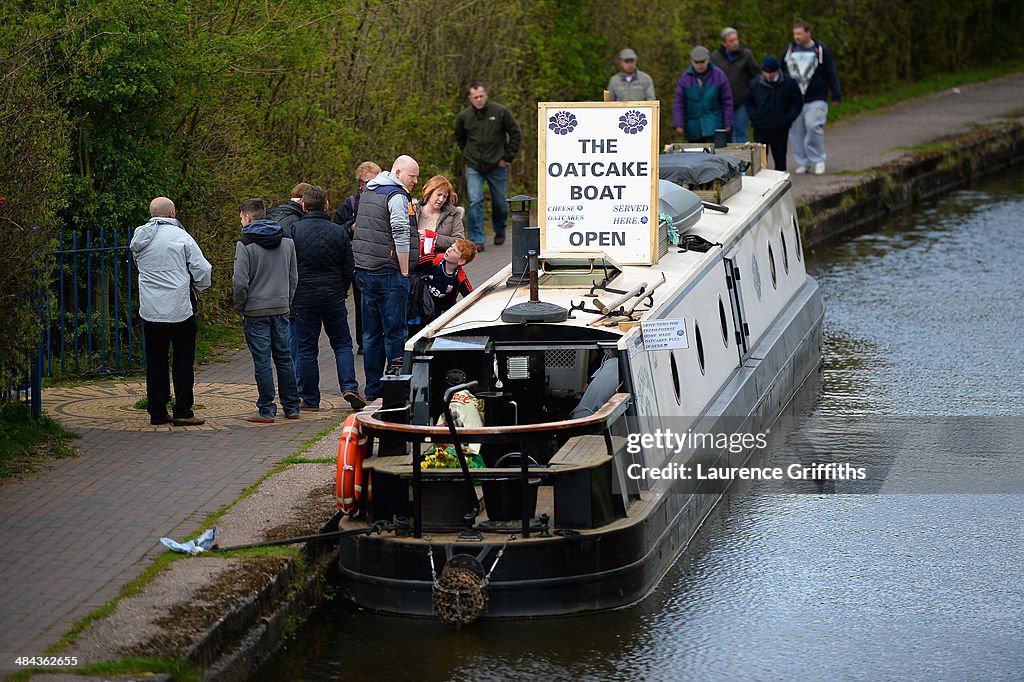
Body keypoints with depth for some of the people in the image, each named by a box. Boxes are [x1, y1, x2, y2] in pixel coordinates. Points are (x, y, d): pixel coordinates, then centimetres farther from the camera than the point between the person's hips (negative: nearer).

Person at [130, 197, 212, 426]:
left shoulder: (139, 238, 6)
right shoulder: (180, 237, -10)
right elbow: (202, 269, -9)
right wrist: (199, 286, 10)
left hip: (150, 310, 5)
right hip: (179, 309, -5)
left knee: (155, 363, 11)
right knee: (183, 362, 2)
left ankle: (157, 412, 13)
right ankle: (183, 413, 0)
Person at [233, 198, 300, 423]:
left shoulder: (245, 244, -10)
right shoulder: (287, 242, 8)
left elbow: (240, 281, -15)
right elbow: (293, 277, 12)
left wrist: (240, 308, -2)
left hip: (256, 311, -5)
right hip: (281, 309, 5)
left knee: (262, 360, -1)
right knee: (284, 357, 13)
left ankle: (266, 410, 0)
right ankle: (292, 407, 16)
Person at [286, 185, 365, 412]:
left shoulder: (293, 231, -7)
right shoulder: (339, 232, 0)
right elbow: (348, 268, 5)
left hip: (304, 298, -1)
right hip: (334, 297, 1)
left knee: (307, 349, 5)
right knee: (342, 344, 11)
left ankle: (310, 399, 8)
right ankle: (349, 387, -7)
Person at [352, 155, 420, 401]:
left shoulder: (368, 193, 16)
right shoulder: (397, 196, -12)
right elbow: (400, 236, -20)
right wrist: (404, 272, -13)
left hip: (364, 271, 9)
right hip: (389, 274, -9)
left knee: (372, 333, 12)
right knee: (395, 332, -4)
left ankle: (373, 388, 16)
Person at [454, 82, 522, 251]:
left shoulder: (500, 112, -9)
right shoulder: (464, 116, -3)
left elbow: (516, 134, 0)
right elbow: (460, 138, 17)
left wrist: (508, 157, -3)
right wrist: (468, 155, 8)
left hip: (497, 166, 0)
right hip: (474, 167, 0)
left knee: (499, 202, 13)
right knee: (475, 202, -12)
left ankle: (500, 231, 39)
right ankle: (477, 240, -8)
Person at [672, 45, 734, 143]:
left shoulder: (718, 75, 0)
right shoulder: (685, 77, 1)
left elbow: (727, 101, 3)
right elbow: (679, 103, 0)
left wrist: (727, 123, 0)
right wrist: (678, 124, -7)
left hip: (713, 124, -2)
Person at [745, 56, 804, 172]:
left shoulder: (789, 83, -4)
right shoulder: (756, 83, 1)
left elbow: (798, 102, 4)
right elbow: (749, 102, 16)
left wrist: (788, 118, -6)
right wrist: (754, 116, 1)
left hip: (780, 129, -1)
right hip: (760, 128, 1)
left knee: (780, 158, 6)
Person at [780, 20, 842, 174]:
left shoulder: (821, 50, 0)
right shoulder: (789, 50, 9)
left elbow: (831, 74, 2)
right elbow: (782, 73, 17)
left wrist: (836, 96, -1)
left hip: (816, 99, -4)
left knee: (813, 126, -18)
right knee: (796, 131, 2)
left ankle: (818, 160, -3)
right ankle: (802, 162, 13)